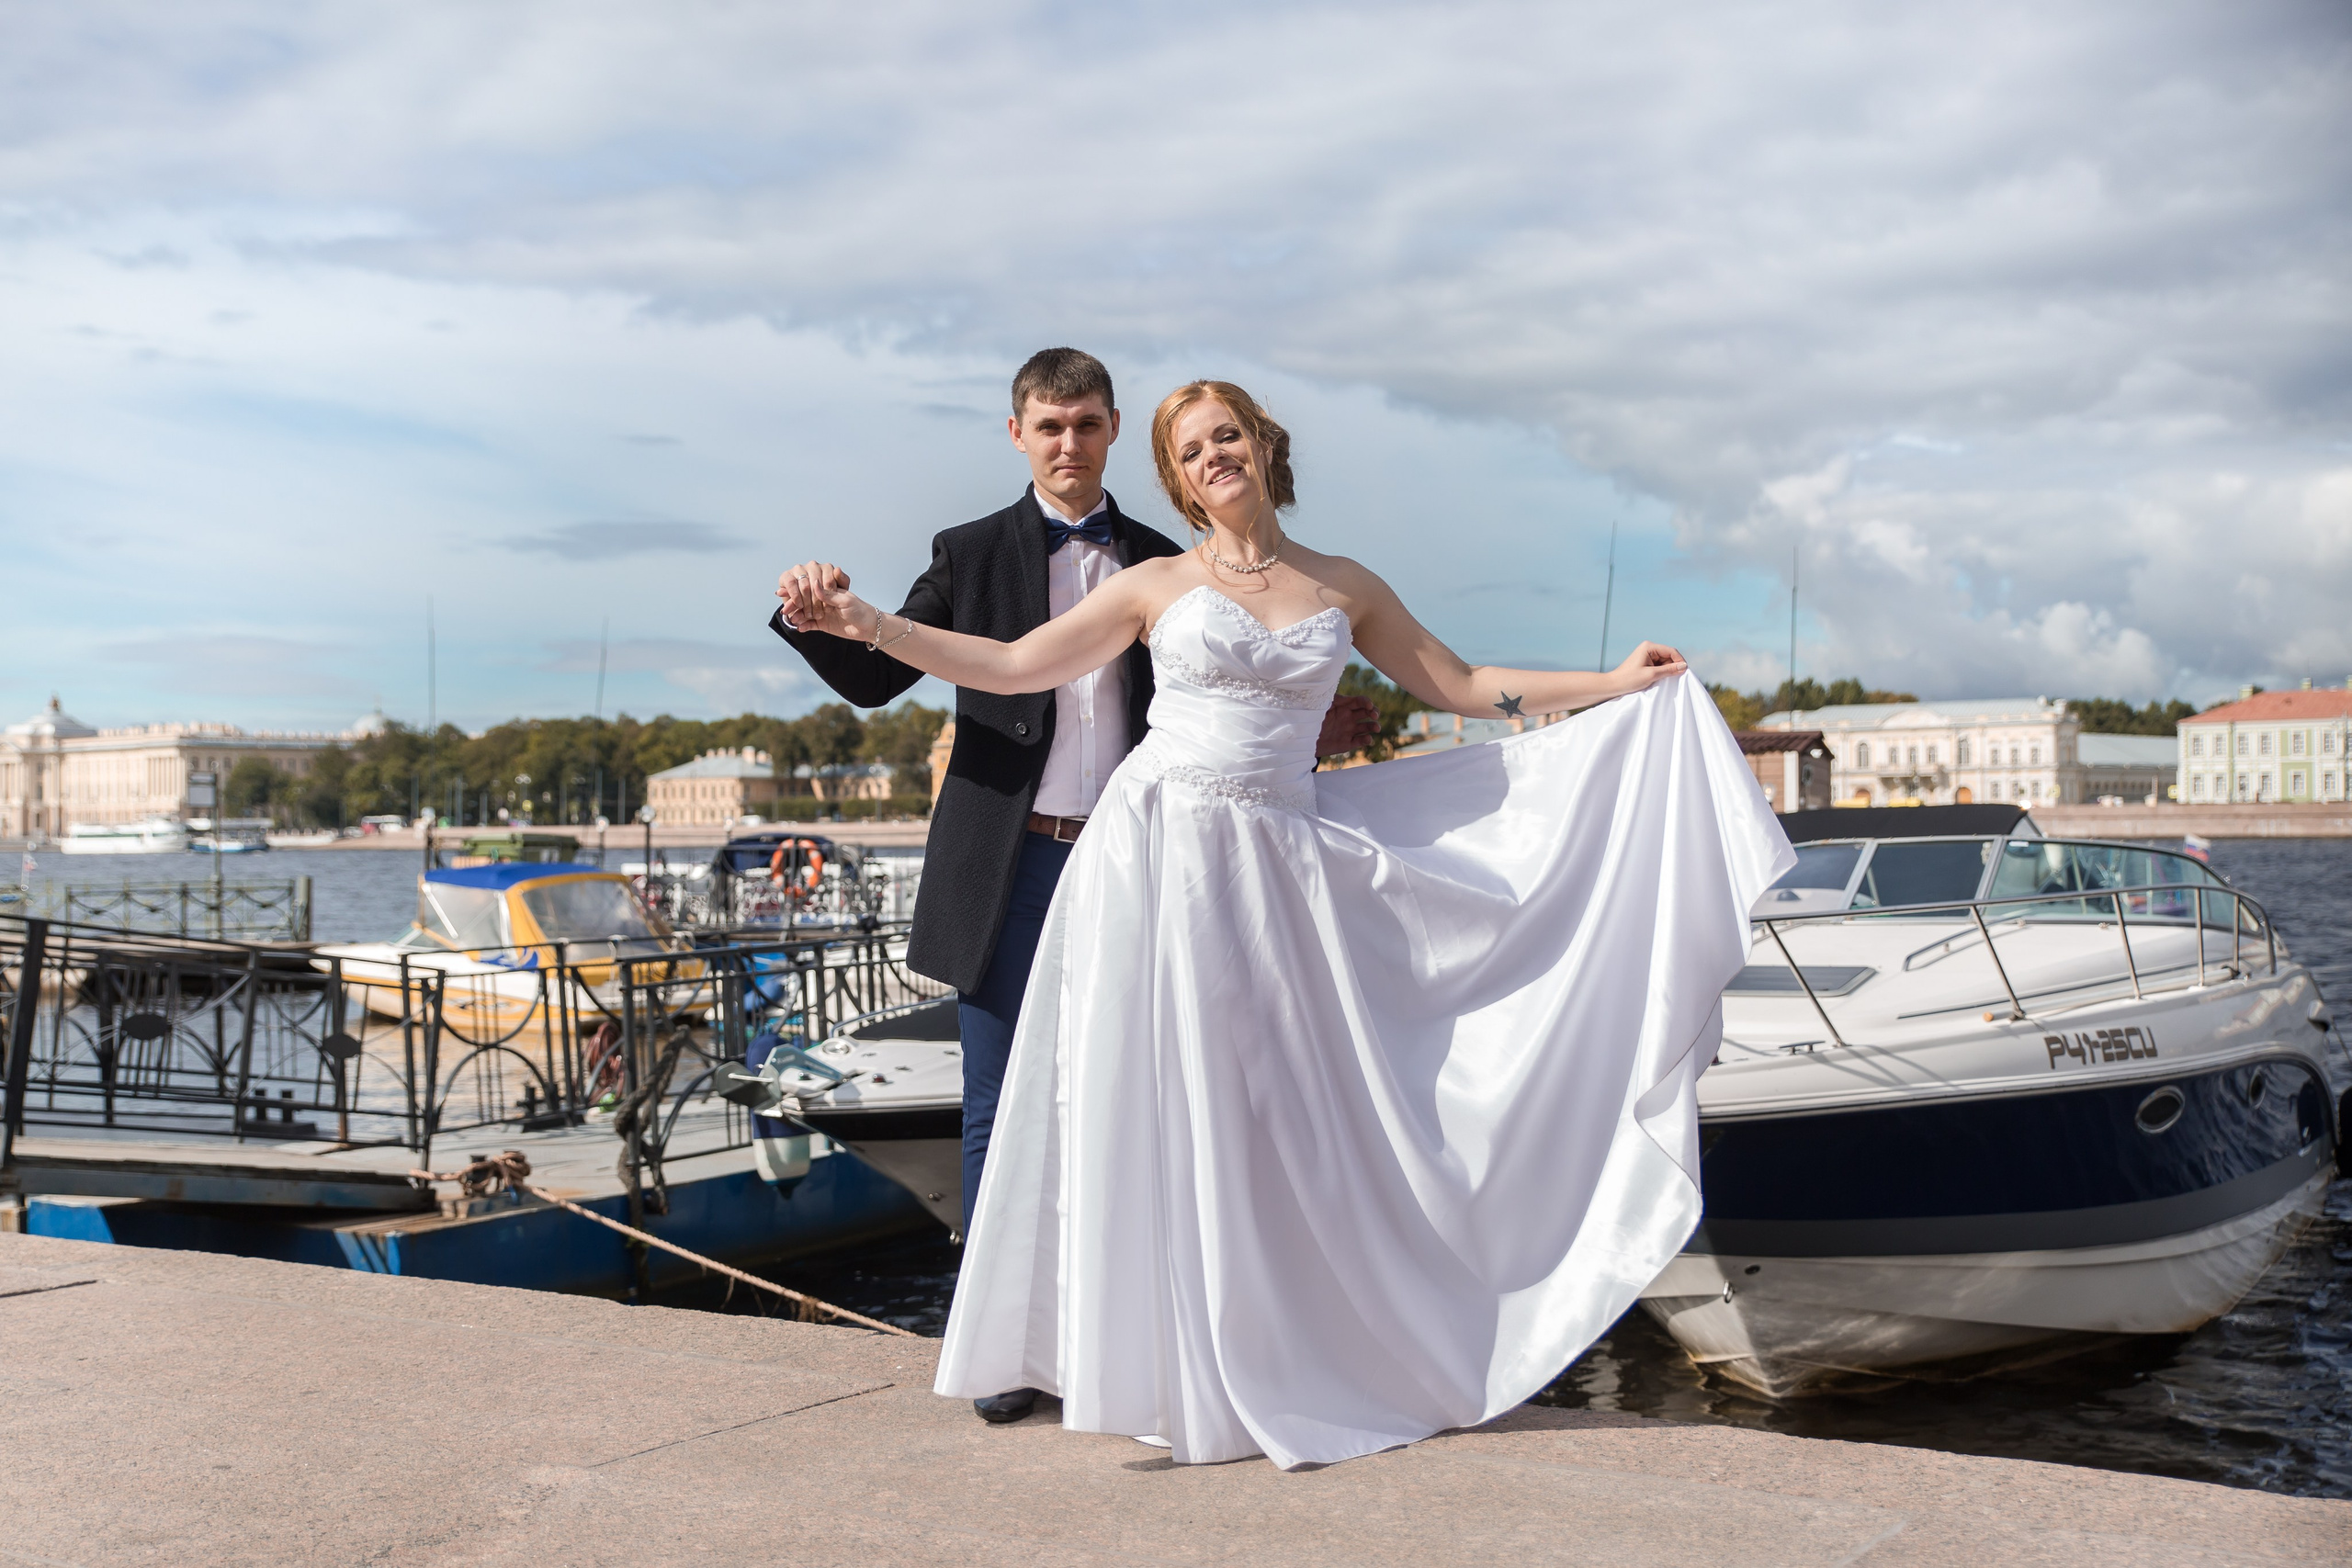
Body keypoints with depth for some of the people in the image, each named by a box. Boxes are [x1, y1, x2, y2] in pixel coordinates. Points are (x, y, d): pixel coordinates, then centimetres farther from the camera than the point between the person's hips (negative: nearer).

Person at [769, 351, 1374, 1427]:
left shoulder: (1162, 563, 11)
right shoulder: (974, 554, 5)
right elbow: (877, 680, 3)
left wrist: (1307, 734, 1)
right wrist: (815, 619, -17)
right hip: (1012, 867, -2)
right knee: (999, 1111, 3)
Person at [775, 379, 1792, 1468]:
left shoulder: (1346, 590, 11)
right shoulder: (1157, 586, 5)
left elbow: (1462, 687, 17)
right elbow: (1012, 666, 4)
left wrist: (1618, 685, 15)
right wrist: (866, 625, -2)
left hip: (1275, 870, 2)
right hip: (1156, 856, -1)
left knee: (1280, 1117, 4)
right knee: (1158, 1109, -2)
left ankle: (1302, 1363, 19)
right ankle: (1178, 1372, 10)